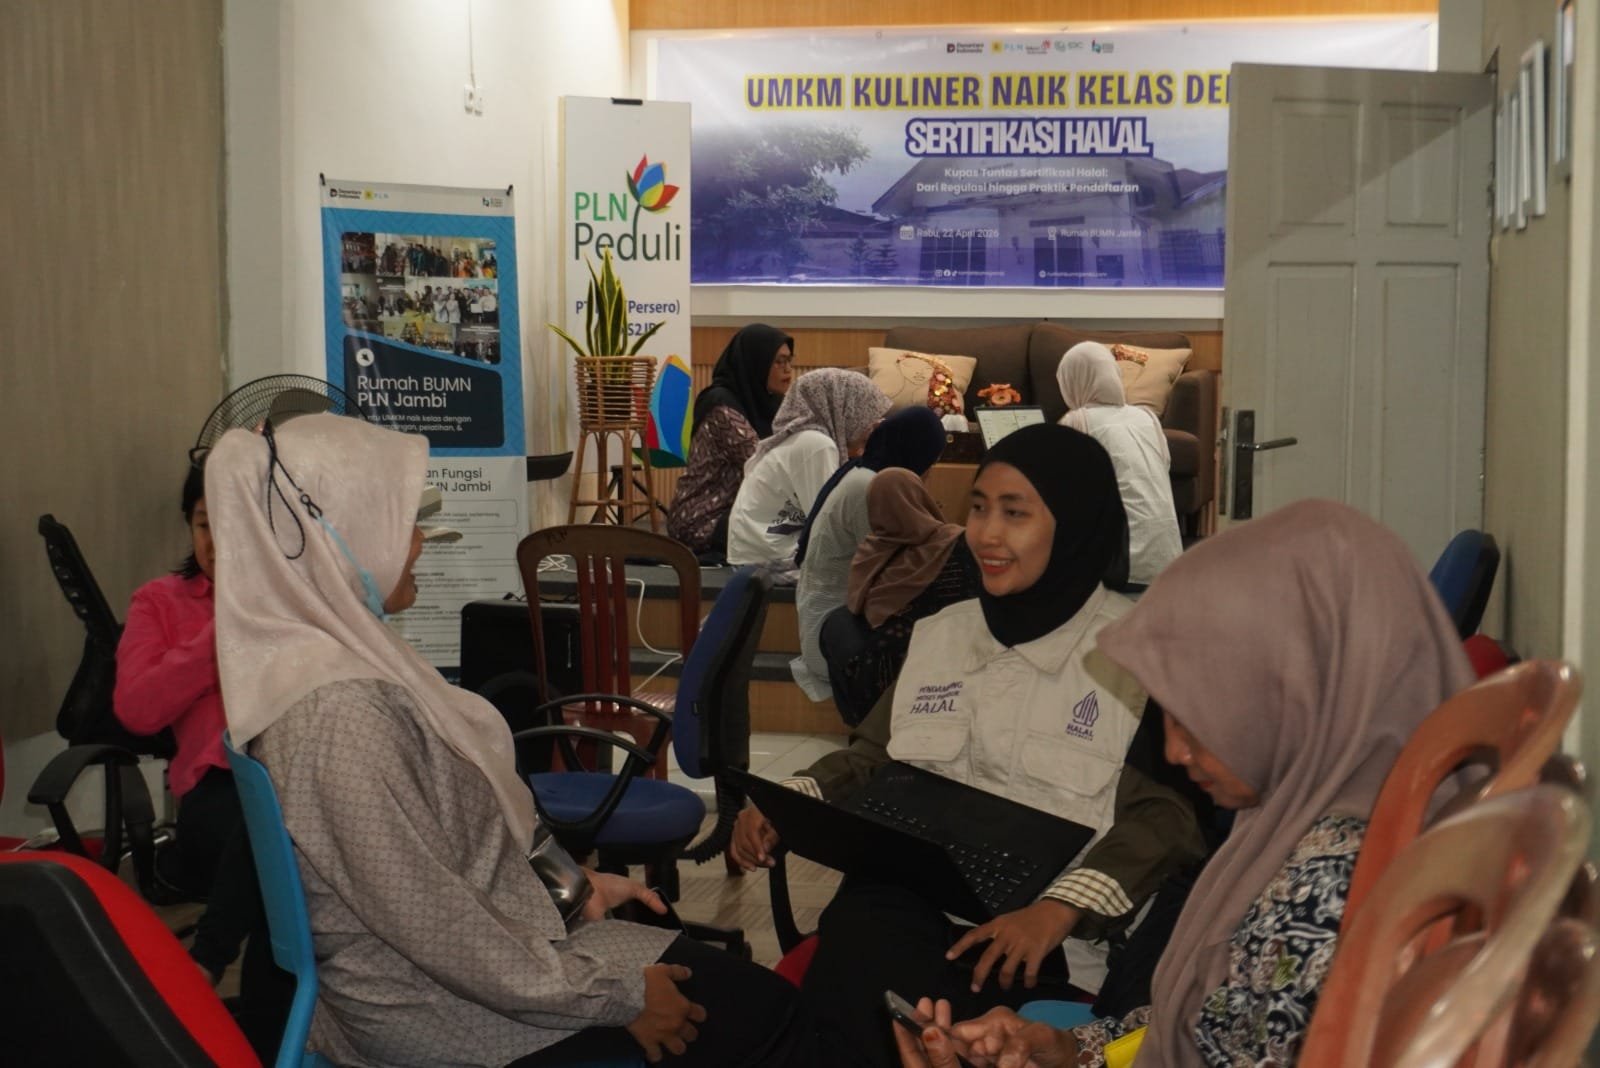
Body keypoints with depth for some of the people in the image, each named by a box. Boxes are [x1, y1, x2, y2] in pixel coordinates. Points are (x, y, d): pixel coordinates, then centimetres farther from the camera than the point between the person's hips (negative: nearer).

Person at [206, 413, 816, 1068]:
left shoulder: (339, 652, 2)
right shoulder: (339, 712, -28)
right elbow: (432, 926, -26)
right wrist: (614, 995, -17)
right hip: (436, 1003, -9)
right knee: (764, 1012, -4)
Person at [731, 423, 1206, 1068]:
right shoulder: (939, 633, 19)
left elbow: (1168, 810, -9)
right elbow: (872, 755, 23)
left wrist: (1062, 908, -23)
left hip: (1046, 934, -4)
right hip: (904, 898, 5)